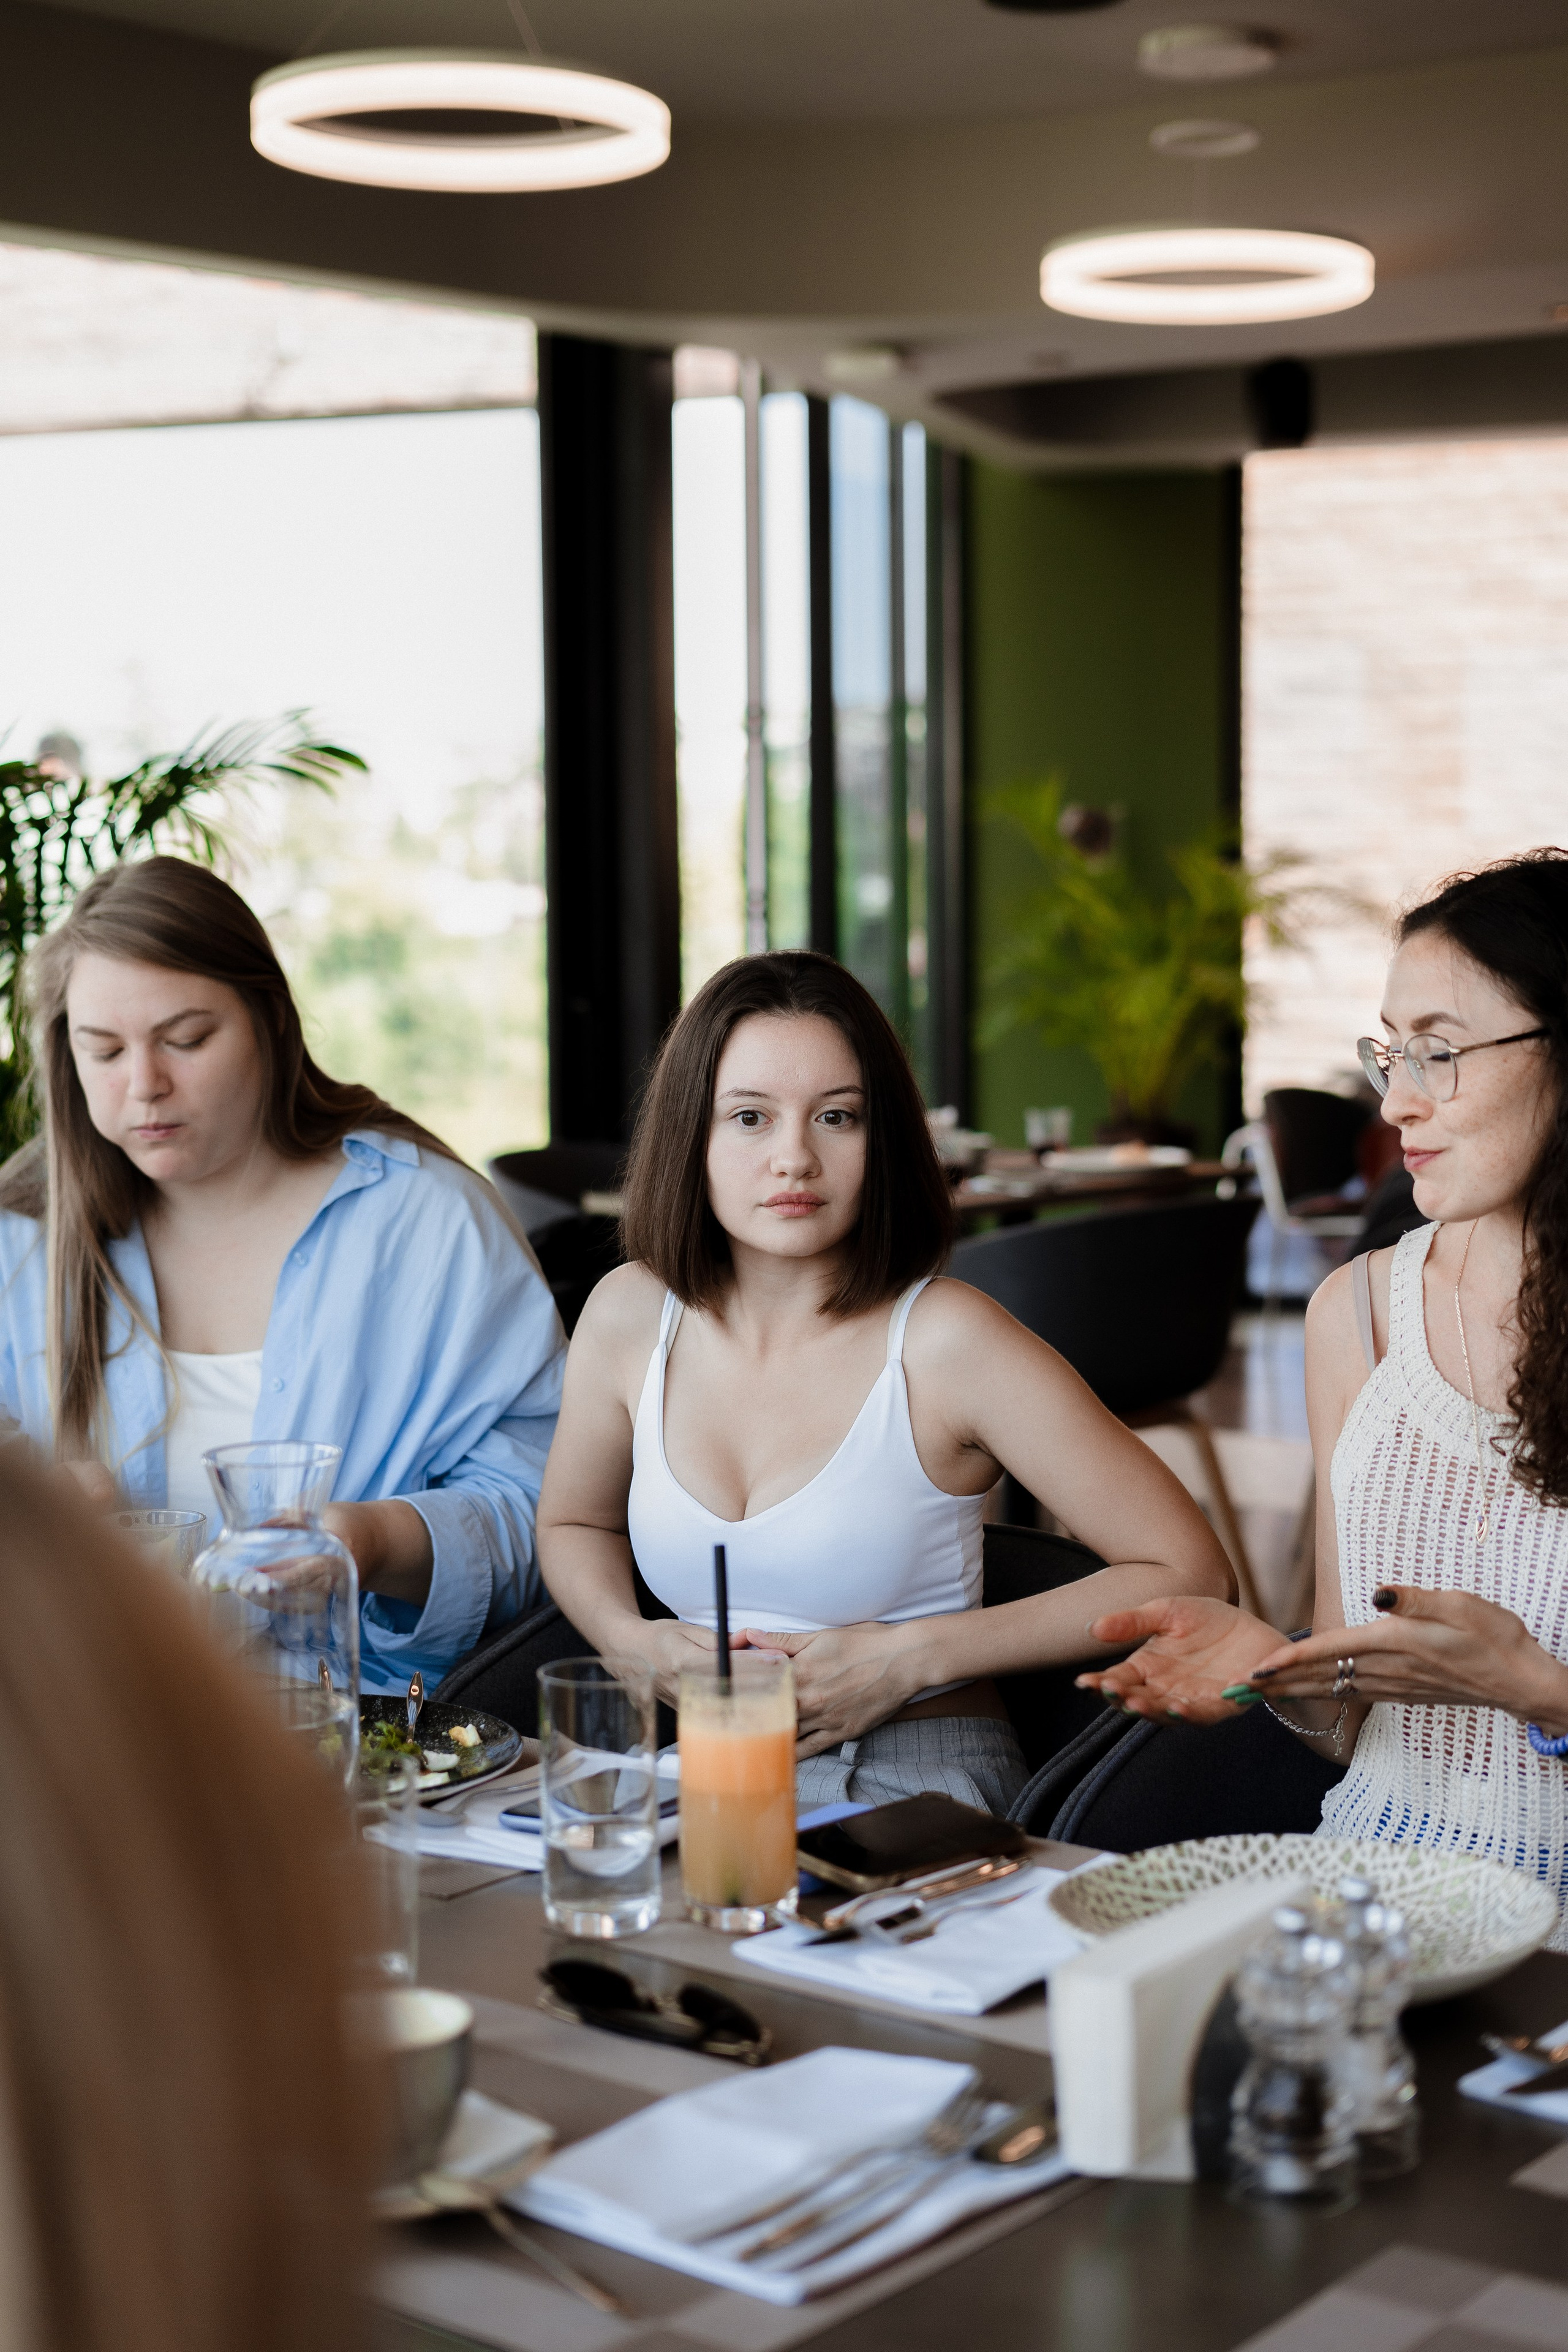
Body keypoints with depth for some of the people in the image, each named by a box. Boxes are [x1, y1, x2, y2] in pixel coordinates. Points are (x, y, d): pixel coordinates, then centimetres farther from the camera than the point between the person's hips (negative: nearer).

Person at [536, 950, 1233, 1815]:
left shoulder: (945, 1340, -12)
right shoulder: (629, 1315, 3)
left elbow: (1189, 1573, -9)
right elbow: (572, 1523, 25)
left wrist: (913, 1659, -12)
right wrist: (631, 1641, 2)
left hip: (917, 1788, -5)